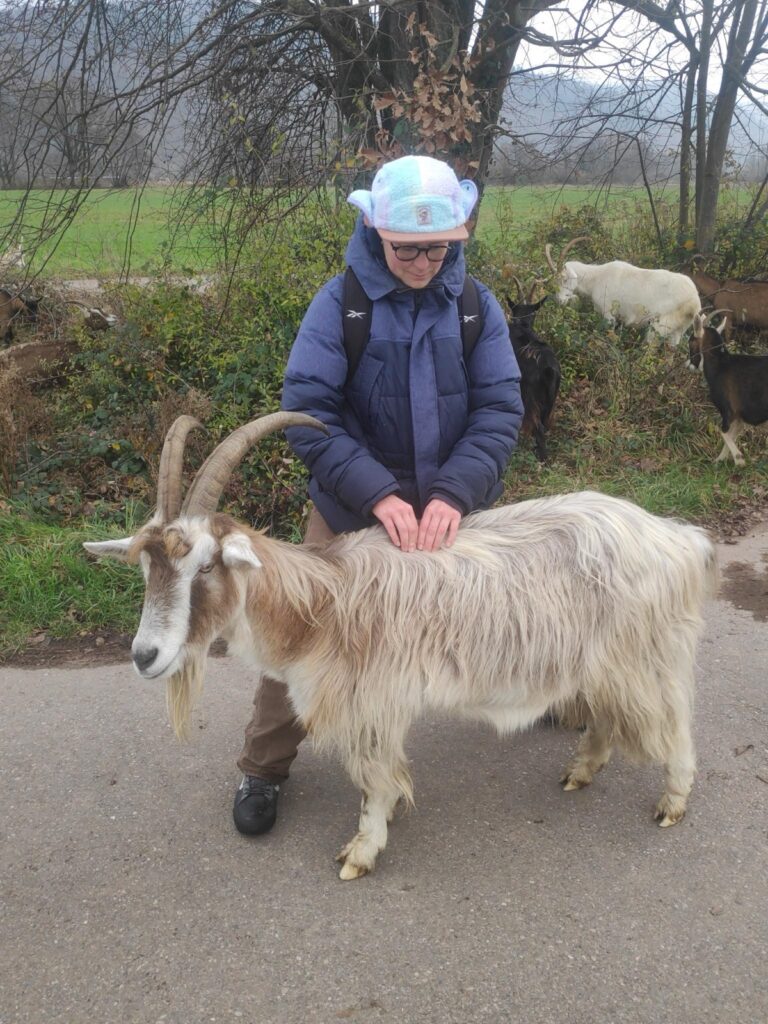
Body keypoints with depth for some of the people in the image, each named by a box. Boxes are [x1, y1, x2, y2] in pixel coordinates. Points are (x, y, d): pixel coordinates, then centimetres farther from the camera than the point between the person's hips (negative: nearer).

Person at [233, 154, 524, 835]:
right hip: (357, 504, -2)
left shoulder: (478, 306, -7)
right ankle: (263, 769, 21)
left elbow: (500, 409, -10)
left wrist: (454, 495, -26)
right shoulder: (339, 303, -14)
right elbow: (306, 408, -19)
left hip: (454, 502, 2)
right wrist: (379, 495, -29)